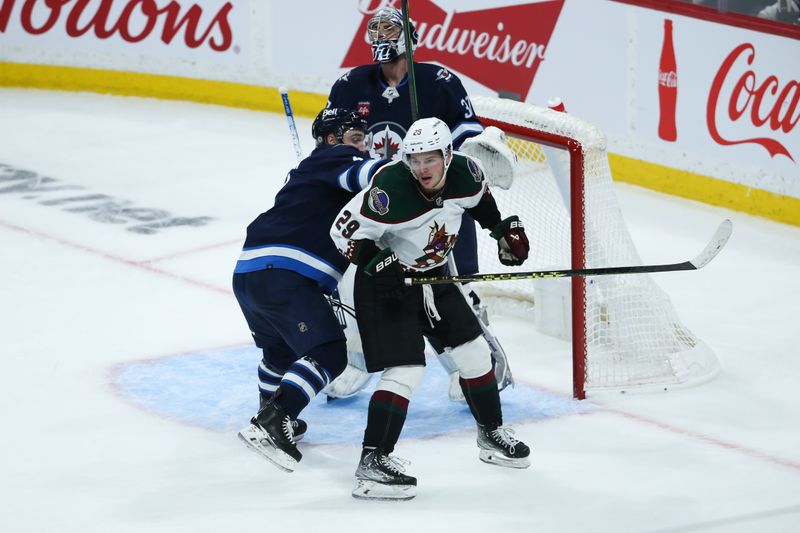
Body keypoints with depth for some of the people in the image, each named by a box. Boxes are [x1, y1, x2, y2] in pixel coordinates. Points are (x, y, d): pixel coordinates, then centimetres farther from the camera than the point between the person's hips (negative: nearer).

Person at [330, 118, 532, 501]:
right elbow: (346, 230, -25)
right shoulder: (392, 189, -31)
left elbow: (479, 197, 13)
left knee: (473, 351, 12)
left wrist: (504, 228, 12)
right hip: (386, 283, -7)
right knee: (405, 371, -17)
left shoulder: (465, 174, -13)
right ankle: (372, 462, -16)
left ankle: (491, 434, 33)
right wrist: (379, 264, -35)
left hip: (431, 276, 7)